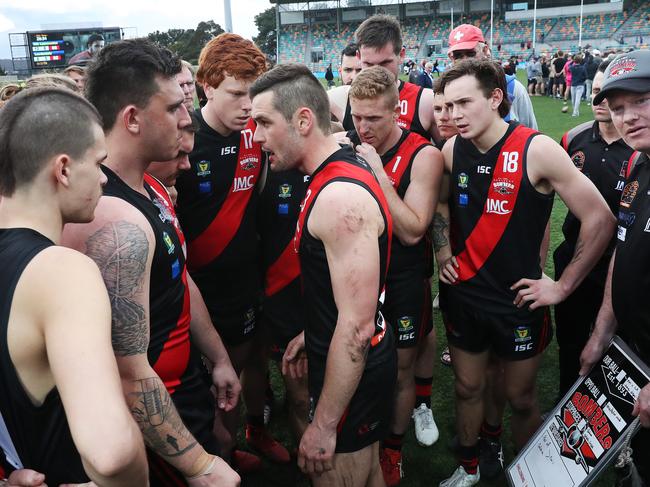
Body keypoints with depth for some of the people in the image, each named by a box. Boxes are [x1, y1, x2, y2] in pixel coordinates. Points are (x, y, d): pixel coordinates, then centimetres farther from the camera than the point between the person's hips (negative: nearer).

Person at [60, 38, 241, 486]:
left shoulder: (147, 188, 0)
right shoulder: (116, 221, -31)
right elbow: (129, 374, -29)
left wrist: (219, 359, 15)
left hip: (187, 387, 8)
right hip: (155, 416, -8)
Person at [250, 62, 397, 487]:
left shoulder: (341, 197, -28)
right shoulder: (341, 171, 4)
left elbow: (356, 326, -29)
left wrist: (324, 424, -22)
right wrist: (311, 334, 21)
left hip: (352, 371, -9)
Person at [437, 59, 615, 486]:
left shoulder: (537, 150, -17)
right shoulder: (452, 151, -4)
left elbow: (600, 219, -13)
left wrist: (563, 286, -11)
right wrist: (444, 254, 6)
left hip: (518, 301, -3)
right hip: (463, 295, 4)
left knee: (520, 398, 12)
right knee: (467, 388, 17)